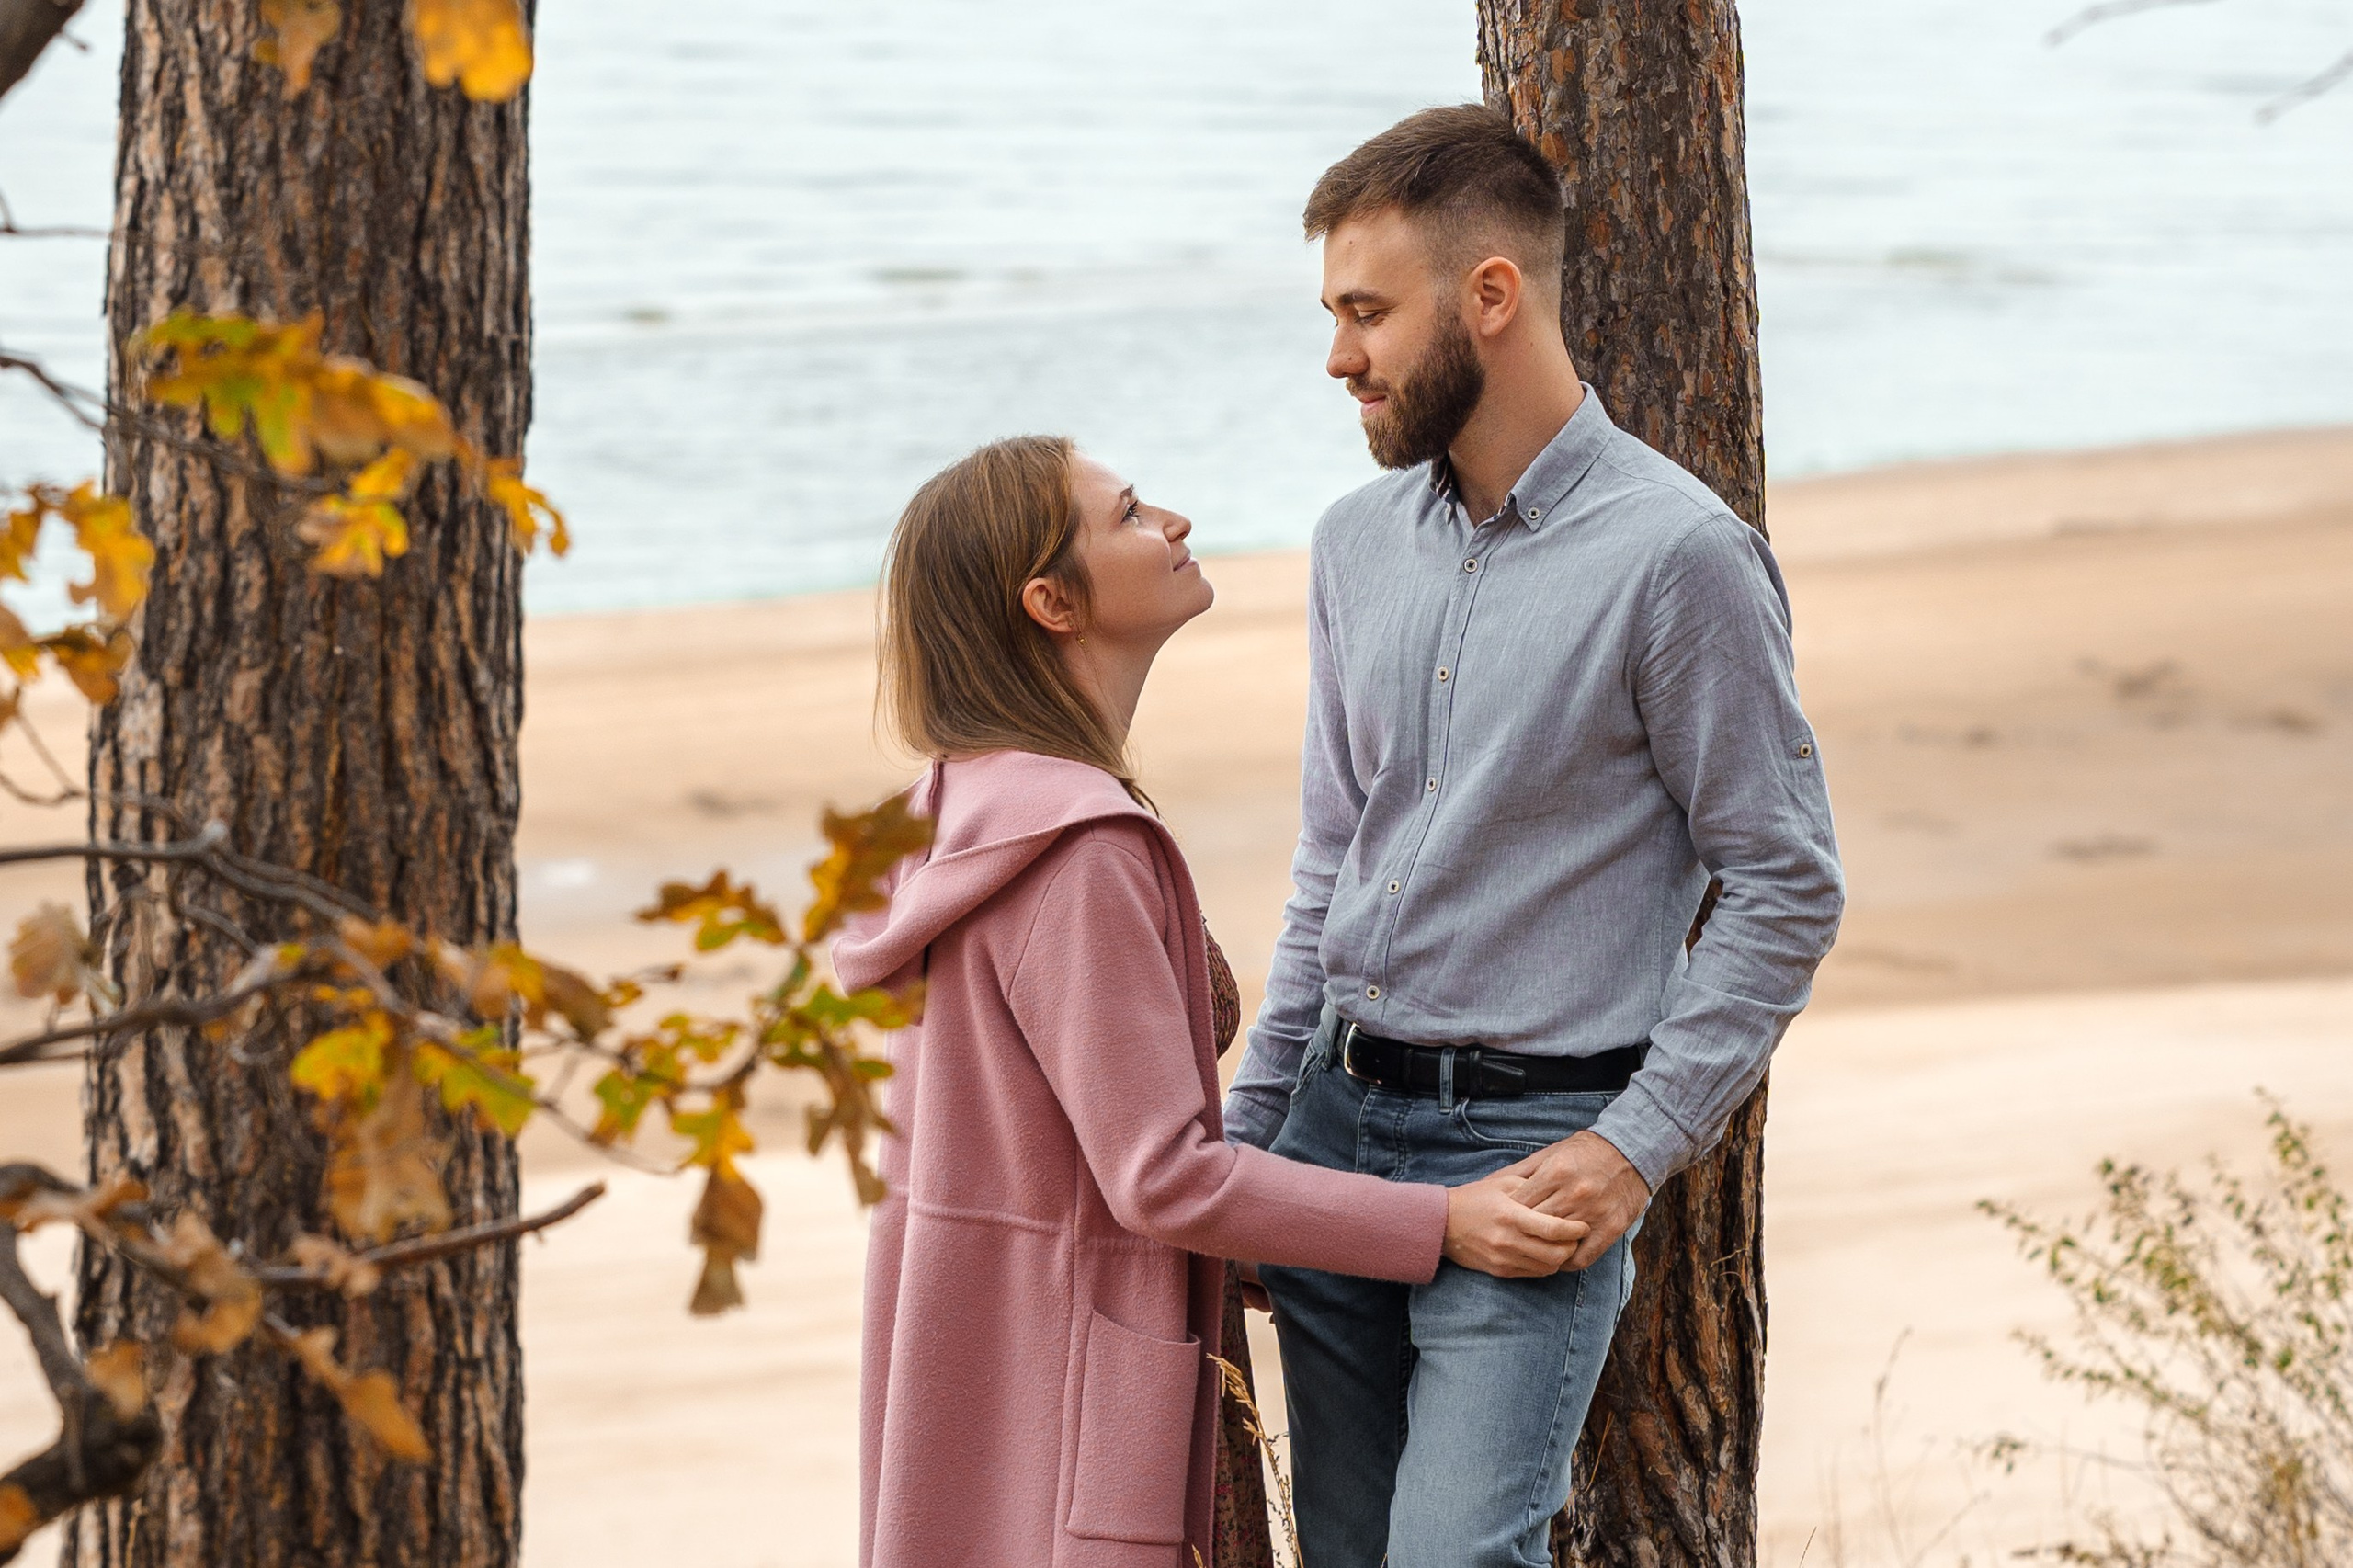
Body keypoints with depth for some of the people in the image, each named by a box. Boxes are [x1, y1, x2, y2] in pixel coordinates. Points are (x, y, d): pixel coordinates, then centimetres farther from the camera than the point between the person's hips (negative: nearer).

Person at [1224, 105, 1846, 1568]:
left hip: (1534, 1147, -6)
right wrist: (1251, 1126, 15)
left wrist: (1641, 1142, -14)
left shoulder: (1680, 553, -11)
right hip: (1340, 1120, 7)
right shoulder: (1359, 543, 10)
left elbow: (1788, 886, -8)